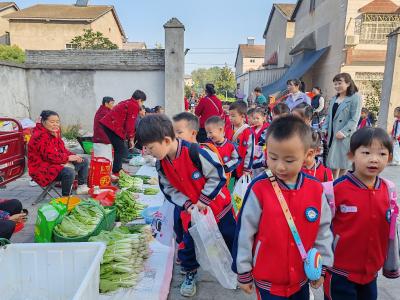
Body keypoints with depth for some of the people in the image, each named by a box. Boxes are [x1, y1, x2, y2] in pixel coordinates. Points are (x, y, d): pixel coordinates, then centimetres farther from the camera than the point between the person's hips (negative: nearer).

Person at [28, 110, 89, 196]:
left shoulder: (55, 133, 11)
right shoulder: (41, 136, -20)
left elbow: (62, 149, 15)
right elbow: (50, 156, -26)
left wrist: (73, 156, -3)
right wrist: (68, 157, -18)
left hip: (56, 163, 11)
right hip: (42, 169, -10)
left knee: (84, 161, 9)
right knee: (69, 172, -37)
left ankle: (82, 187, 11)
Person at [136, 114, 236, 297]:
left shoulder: (195, 152, -31)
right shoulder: (161, 164, -10)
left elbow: (217, 176, -23)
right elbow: (170, 190, -1)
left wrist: (203, 200, -21)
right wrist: (187, 204, -15)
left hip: (218, 204, -4)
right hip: (191, 209, 4)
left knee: (230, 238, 13)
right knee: (189, 241, 11)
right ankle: (190, 273, 36)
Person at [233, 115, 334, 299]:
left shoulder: (316, 190, -10)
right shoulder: (259, 189, -20)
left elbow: (323, 230, 2)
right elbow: (244, 232, -11)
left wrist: (321, 266, 7)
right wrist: (243, 272, -4)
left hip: (301, 277, 4)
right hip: (267, 280, -3)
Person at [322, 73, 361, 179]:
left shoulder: (355, 98, -7)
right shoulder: (334, 98, 15)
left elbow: (354, 119, -13)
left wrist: (344, 132, -22)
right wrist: (324, 128, 4)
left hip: (345, 136, -6)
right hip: (332, 134, 6)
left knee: (342, 161, 1)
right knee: (333, 161, 8)